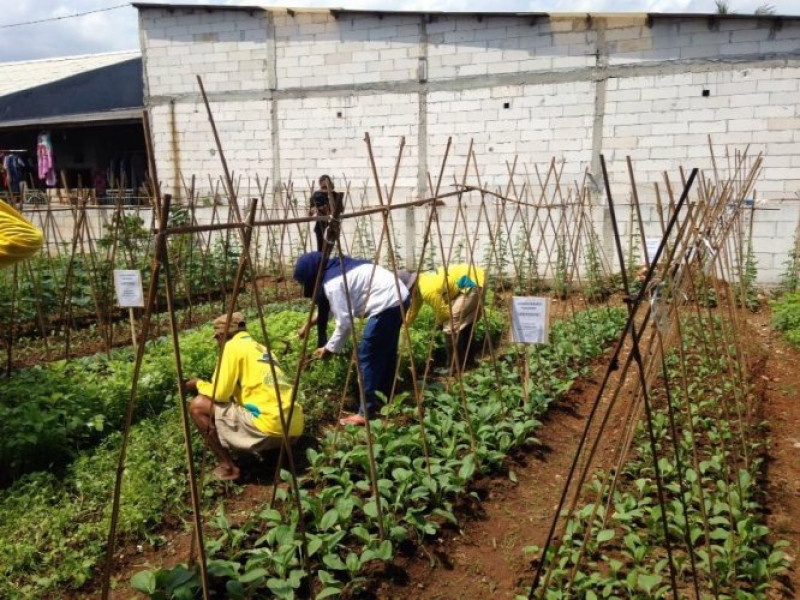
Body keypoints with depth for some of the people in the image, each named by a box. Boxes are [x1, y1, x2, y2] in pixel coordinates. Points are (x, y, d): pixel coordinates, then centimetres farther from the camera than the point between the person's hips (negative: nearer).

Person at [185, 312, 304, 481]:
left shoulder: (233, 346, 2)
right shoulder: (261, 348, 25)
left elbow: (220, 394, -4)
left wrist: (199, 384, 16)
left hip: (271, 426, -9)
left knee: (198, 405, 1)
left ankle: (228, 467, 6)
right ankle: (278, 449, 15)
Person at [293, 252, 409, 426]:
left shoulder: (332, 283, -14)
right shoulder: (337, 269, 15)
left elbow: (345, 322, -13)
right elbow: (328, 306, 31)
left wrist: (330, 348, 0)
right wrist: (310, 323, 32)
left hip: (387, 304, -10)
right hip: (399, 297, 10)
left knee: (367, 356, -3)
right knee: (385, 353, 21)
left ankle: (366, 413, 2)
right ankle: (384, 400, 34)